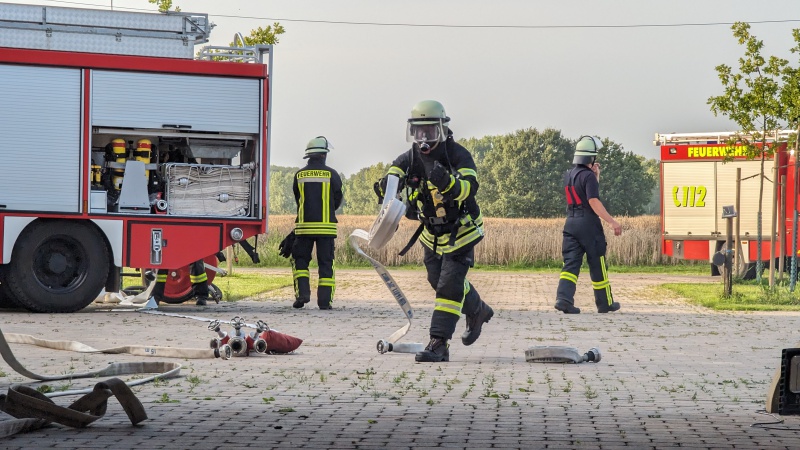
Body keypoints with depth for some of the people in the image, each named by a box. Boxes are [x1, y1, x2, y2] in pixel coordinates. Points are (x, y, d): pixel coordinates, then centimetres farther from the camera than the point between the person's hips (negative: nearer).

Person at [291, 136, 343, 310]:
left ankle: (302, 293, -4)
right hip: (326, 226, -1)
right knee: (326, 263, 4)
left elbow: (297, 199, 12)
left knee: (300, 261, 12)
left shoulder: (299, 175, 4)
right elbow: (338, 199, 5)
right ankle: (325, 300, 0)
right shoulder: (331, 174, -3)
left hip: (304, 225, 1)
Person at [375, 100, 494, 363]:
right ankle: (478, 311, 45)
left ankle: (439, 343, -15)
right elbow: (394, 173, -19)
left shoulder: (458, 155, -22)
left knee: (449, 285, -14)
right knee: (439, 281, 19)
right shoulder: (411, 158, -6)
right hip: (432, 234, 7)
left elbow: (469, 188, -37)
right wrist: (387, 184, -43)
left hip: (460, 232, -6)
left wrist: (447, 182, -56)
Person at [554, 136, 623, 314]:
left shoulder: (569, 174, 13)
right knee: (597, 265, 5)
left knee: (571, 263, 1)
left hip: (571, 223, 7)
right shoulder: (588, 176, -13)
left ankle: (563, 298, -16)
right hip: (588, 224, -7)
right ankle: (605, 303, 14)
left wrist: (595, 175, 21)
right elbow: (594, 202, -21)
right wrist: (612, 221, -21)